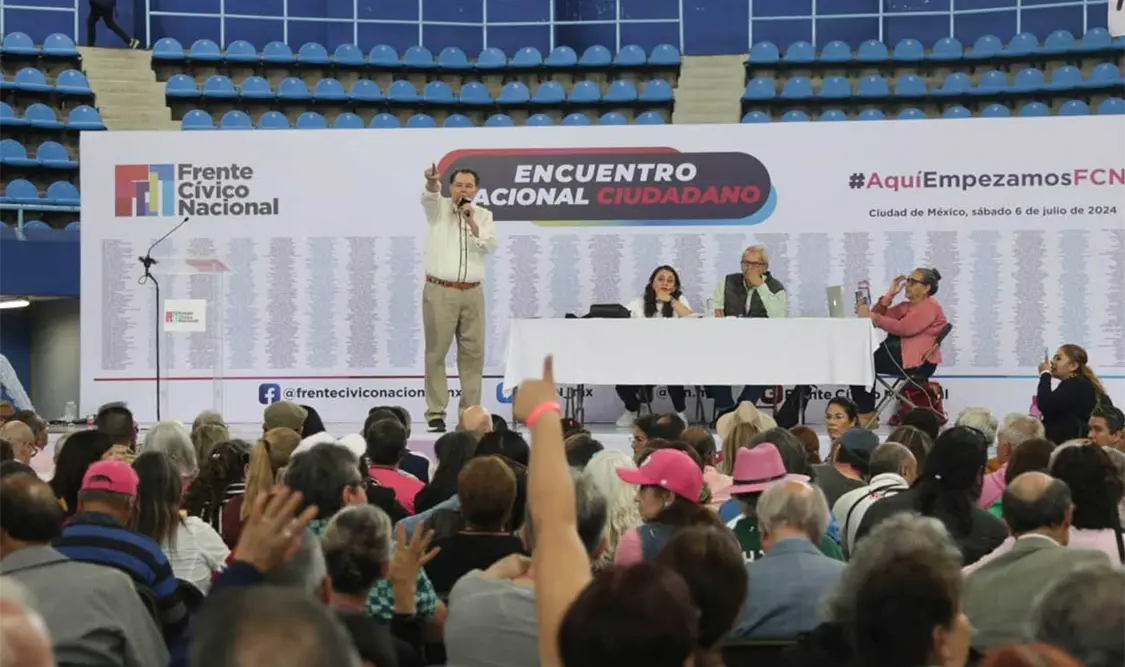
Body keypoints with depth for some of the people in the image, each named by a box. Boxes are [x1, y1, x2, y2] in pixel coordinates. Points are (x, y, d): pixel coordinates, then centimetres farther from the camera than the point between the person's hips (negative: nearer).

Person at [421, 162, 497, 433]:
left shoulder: (483, 215, 11)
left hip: (472, 293, 3)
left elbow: (490, 246, -2)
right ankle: (435, 413, -1)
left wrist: (472, 223, -14)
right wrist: (432, 181, -42)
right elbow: (429, 196, -20)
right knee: (436, 352, -3)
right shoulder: (438, 208, 3)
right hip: (440, 291, -3)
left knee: (473, 353, 2)